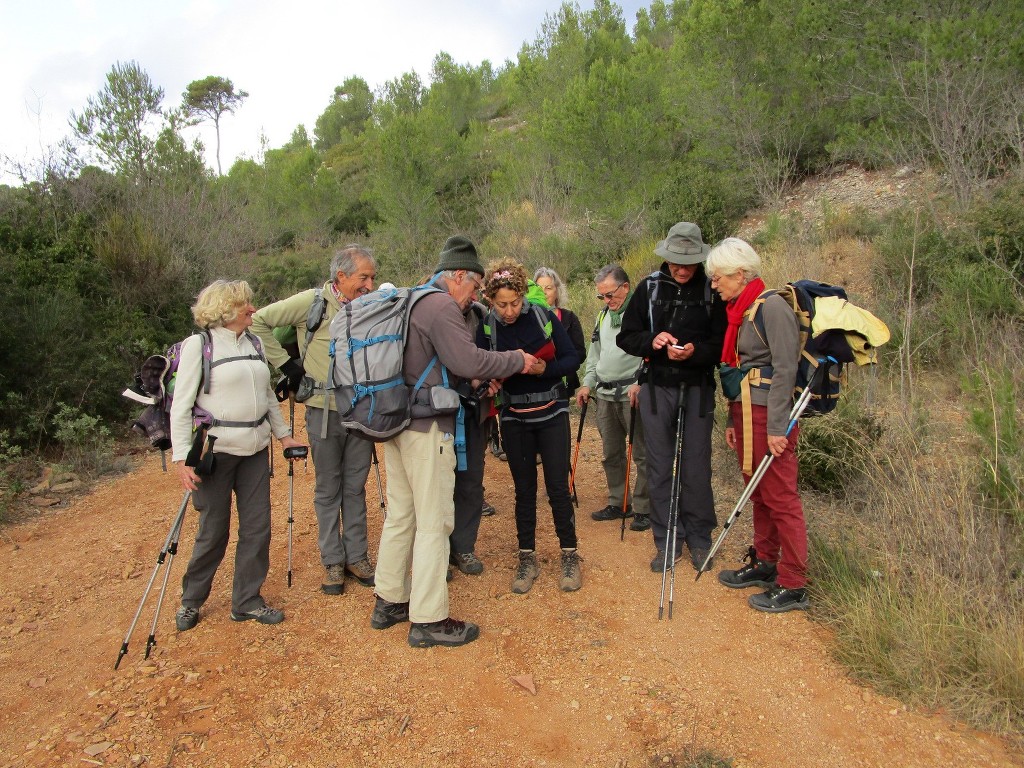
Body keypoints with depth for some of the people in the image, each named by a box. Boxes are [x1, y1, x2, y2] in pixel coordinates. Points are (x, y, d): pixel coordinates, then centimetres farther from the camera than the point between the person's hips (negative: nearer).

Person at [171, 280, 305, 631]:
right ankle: (191, 600, 28)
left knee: (257, 527, 6)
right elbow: (181, 406, -9)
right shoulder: (198, 345, -7)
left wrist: (284, 434, 15)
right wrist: (182, 457, -15)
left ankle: (247, 601, 22)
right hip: (216, 451, -5)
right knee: (213, 530, 5)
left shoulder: (253, 344, 10)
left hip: (255, 450, 6)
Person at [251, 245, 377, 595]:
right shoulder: (312, 302, -11)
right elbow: (259, 321, -6)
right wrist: (284, 361, -8)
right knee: (328, 490, 9)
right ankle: (332, 561, 22)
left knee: (356, 488, 12)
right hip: (325, 411, -3)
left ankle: (357, 556, 25)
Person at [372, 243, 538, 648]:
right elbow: (468, 360, -22)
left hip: (397, 422, 10)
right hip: (426, 426, -10)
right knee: (434, 521, -2)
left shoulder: (413, 302, 18)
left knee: (400, 515, 17)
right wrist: (516, 361, -9)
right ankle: (428, 620, 6)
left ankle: (389, 602, 28)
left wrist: (476, 381, 11)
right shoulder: (442, 305, -13)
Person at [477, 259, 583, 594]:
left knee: (558, 487, 0)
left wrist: (543, 368, -24)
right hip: (514, 418, 1)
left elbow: (572, 359, -7)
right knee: (524, 489, 9)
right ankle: (527, 559, 21)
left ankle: (570, 556, 17)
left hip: (551, 413, -1)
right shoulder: (487, 328, -6)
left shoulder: (544, 317, -10)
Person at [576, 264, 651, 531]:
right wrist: (587, 384, 16)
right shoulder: (603, 315, 18)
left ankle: (643, 509, 9)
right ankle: (618, 503, 27)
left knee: (643, 454, -1)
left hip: (634, 394, -8)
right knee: (610, 454, 14)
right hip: (605, 395, 8)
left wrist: (640, 384, -20)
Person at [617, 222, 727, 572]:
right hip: (657, 387, 2)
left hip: (698, 389, -2)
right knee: (660, 467, 6)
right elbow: (625, 337, 6)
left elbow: (723, 343, -3)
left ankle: (699, 539, 22)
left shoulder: (712, 290, -1)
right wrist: (651, 341, -14)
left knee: (696, 467, 5)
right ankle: (667, 540, 19)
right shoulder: (649, 288, 4)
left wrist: (695, 351, -22)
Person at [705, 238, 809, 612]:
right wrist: (732, 420, 17)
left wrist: (776, 427, -19)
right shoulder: (741, 311, 14)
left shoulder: (772, 306, -13)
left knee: (781, 500, -1)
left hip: (769, 416, -9)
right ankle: (764, 565, 30)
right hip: (745, 413, 9)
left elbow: (785, 369, -18)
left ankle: (793, 587, 9)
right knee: (758, 495, 17)